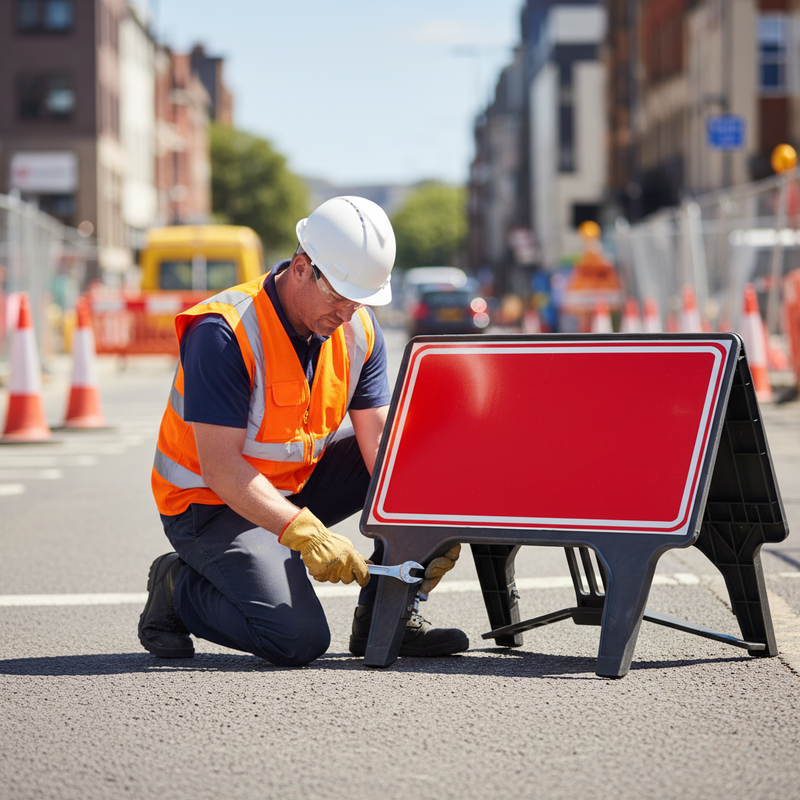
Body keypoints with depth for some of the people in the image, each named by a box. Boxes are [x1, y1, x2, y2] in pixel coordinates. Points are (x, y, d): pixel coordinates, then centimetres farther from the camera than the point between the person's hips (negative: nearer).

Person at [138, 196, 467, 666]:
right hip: (213, 504, -7)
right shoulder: (224, 332, -26)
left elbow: (381, 442, -8)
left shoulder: (359, 329, -5)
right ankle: (179, 590, 2)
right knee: (299, 640, -25)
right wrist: (305, 533, -38)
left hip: (301, 483, 7)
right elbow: (220, 468, -29)